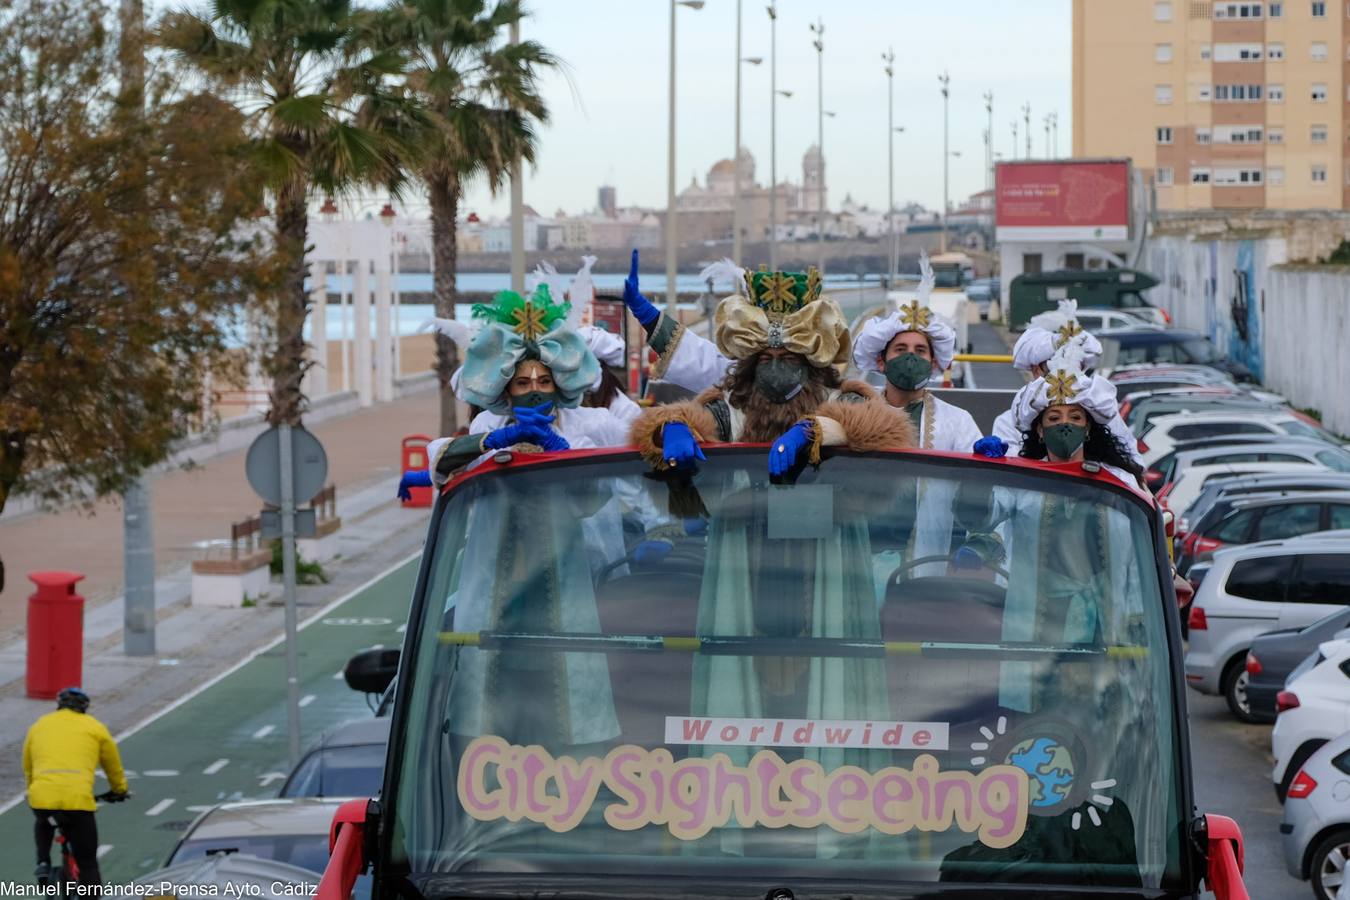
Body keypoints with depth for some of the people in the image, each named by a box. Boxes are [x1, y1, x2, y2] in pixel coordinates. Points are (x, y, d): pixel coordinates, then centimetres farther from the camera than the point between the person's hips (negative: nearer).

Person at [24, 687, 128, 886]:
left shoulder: (39, 726, 24)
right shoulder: (94, 727, 17)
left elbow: (27, 769, 34)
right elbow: (113, 765, 28)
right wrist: (119, 790, 47)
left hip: (41, 797, 2)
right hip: (78, 800, -2)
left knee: (43, 824, 38)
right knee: (88, 864, 9)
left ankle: (43, 863, 16)